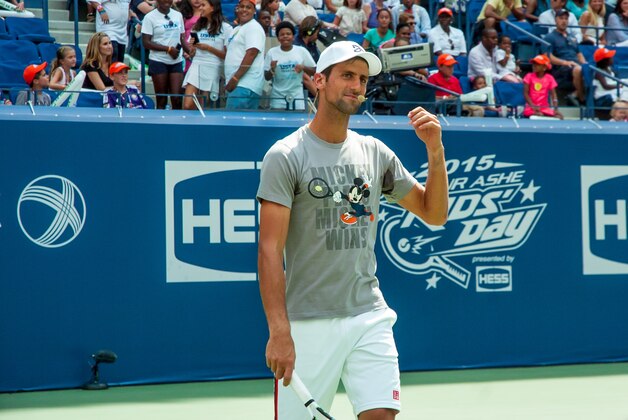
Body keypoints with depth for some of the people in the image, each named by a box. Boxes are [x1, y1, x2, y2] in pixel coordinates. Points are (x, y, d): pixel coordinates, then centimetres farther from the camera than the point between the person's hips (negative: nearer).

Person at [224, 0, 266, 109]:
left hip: (245, 86, -9)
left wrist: (235, 78, -20)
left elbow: (251, 53, -17)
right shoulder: (237, 29, 23)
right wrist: (229, 79, 18)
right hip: (238, 84, 9)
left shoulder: (254, 28, -7)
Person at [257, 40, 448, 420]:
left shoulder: (375, 153, 10)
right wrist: (279, 332, -19)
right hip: (308, 324, -4)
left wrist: (436, 151, 0)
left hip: (370, 318, 4)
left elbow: (434, 214, 16)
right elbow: (270, 250, -11)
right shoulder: (286, 156, -6)